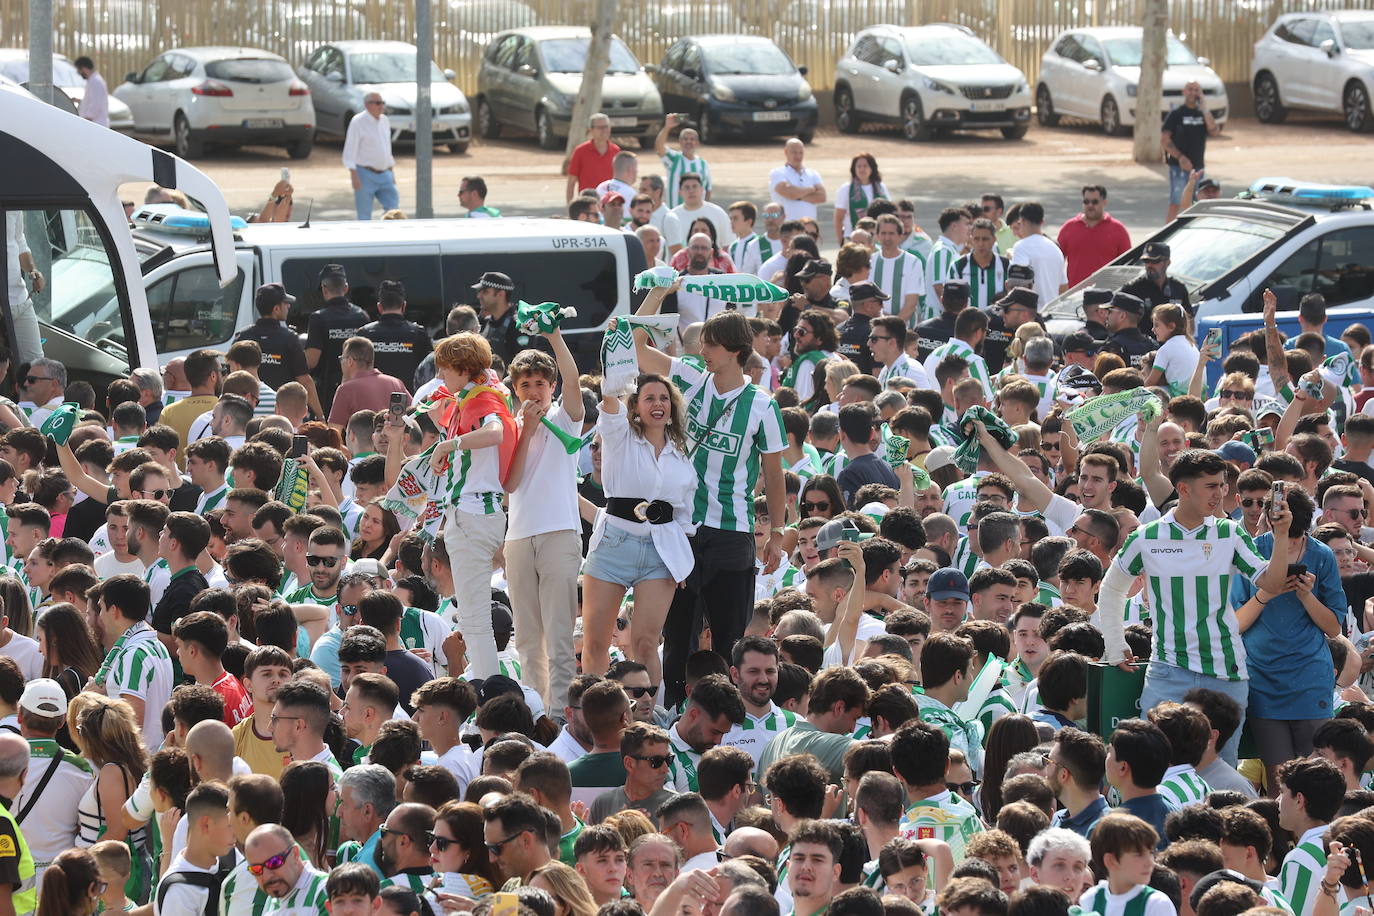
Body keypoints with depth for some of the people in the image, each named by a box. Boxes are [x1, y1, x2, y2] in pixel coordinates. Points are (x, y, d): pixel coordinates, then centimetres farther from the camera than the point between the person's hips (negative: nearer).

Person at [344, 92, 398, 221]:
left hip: (384, 175, 6)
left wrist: (392, 173, 19)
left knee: (393, 206, -2)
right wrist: (354, 176, -19)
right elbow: (350, 151, -12)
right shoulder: (358, 122, -9)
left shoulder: (384, 121, 12)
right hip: (365, 175, -6)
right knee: (364, 214, -2)